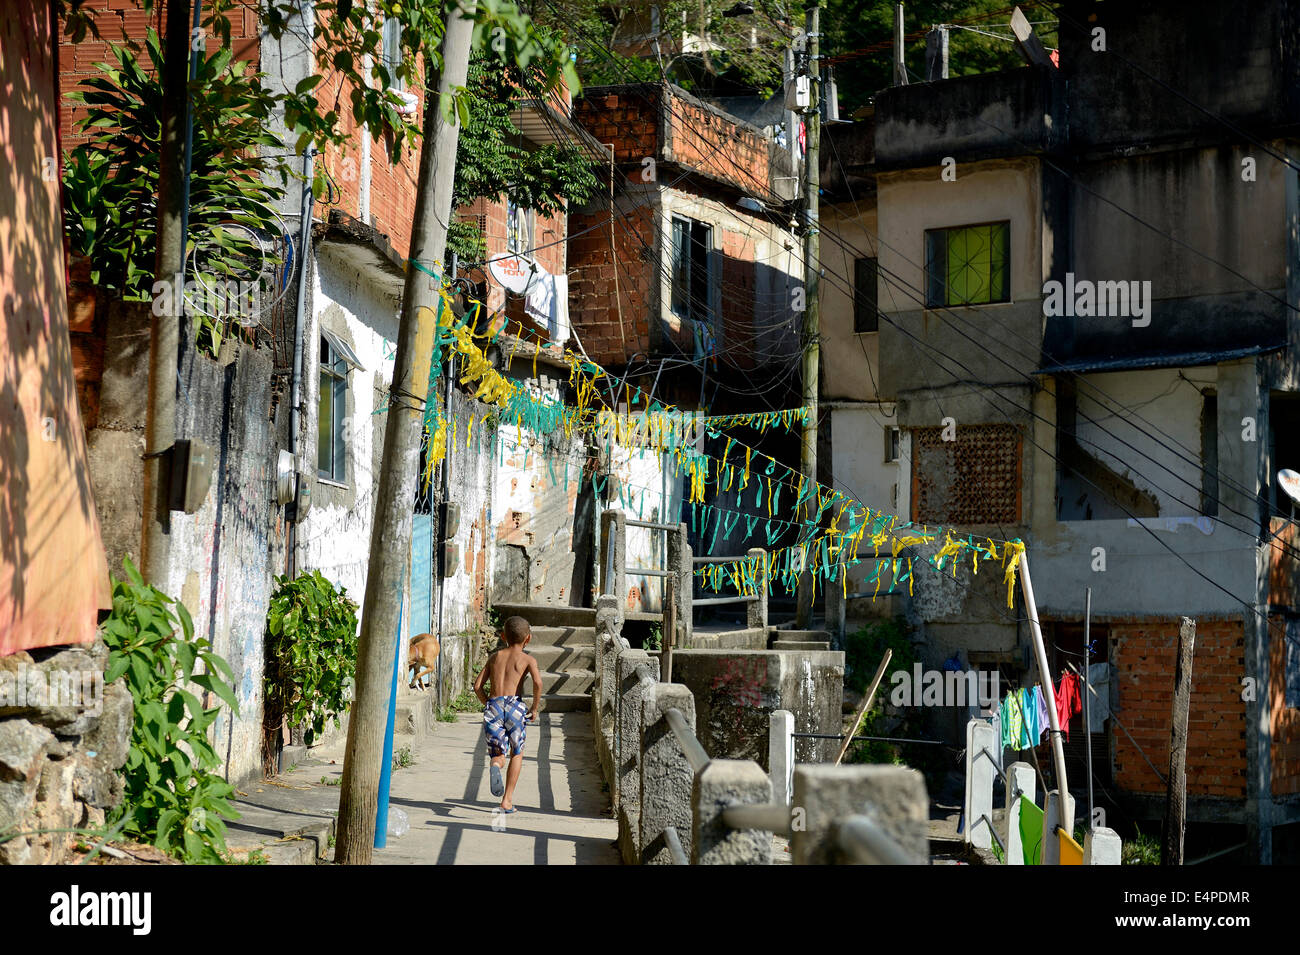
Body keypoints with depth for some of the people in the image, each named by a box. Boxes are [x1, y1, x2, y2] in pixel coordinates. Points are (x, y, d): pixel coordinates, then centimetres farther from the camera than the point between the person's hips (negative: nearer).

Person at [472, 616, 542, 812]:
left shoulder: (494, 656, 20)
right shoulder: (527, 659, 9)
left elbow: (477, 686, 14)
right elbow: (537, 682, -10)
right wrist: (535, 709, 1)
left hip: (493, 706, 2)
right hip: (514, 705, -2)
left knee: (499, 756, 11)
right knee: (517, 754, 18)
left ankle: (495, 767, -27)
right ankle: (507, 800, 12)